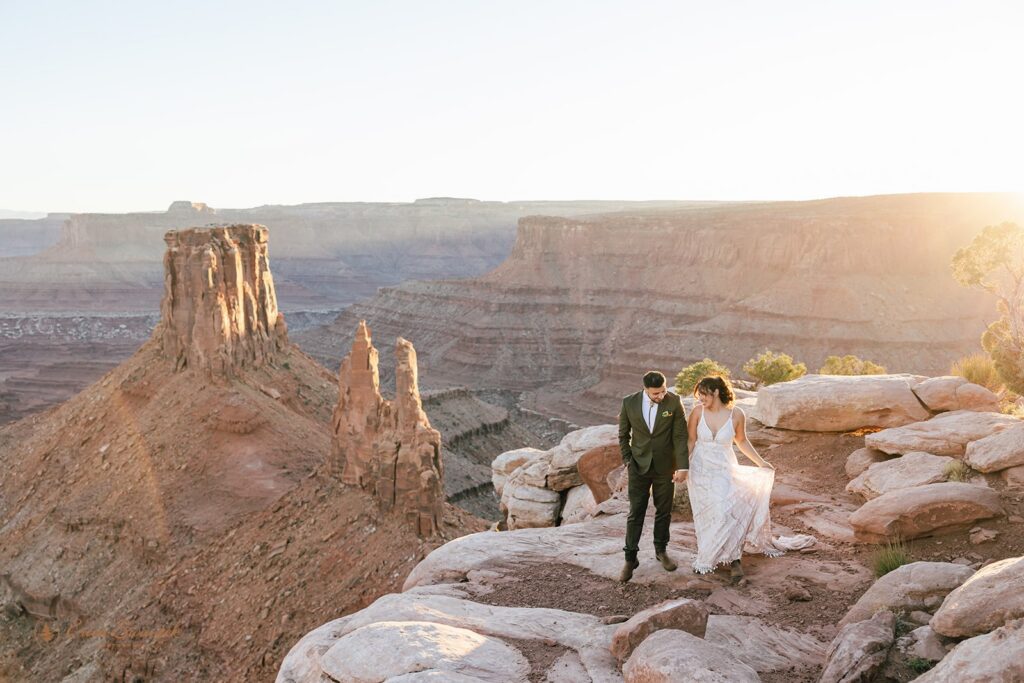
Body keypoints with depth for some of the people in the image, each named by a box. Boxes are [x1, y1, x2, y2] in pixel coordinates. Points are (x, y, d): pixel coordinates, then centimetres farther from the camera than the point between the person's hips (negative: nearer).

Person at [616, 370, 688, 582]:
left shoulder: (674, 402, -12)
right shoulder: (629, 403, -10)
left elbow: (680, 436, -8)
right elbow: (623, 434, 4)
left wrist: (682, 466, -12)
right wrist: (627, 460, -1)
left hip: (665, 467, 0)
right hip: (639, 466, 0)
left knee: (664, 511, 13)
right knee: (635, 513, 3)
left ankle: (661, 550, 32)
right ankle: (630, 558, 12)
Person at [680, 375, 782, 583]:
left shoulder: (736, 414, -10)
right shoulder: (698, 411, -8)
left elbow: (741, 441, 7)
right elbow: (690, 441, 0)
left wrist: (761, 462, 7)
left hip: (724, 470, -1)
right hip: (701, 471, 1)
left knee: (727, 512, -16)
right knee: (707, 517, 3)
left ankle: (732, 559, -3)